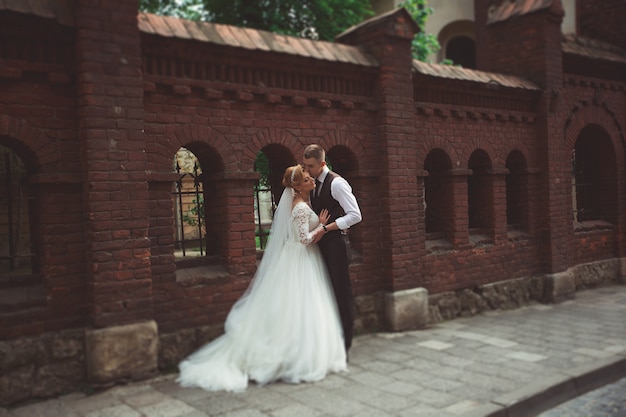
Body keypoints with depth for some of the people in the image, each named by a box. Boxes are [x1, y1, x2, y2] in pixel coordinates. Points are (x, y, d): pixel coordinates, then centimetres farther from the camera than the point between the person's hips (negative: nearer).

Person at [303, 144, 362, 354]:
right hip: (321, 244, 8)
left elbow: (355, 215, -19)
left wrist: (325, 228, -20)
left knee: (341, 293, -1)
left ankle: (343, 346, 9)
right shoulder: (313, 184, 11)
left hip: (335, 243, -8)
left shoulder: (336, 183, -13)